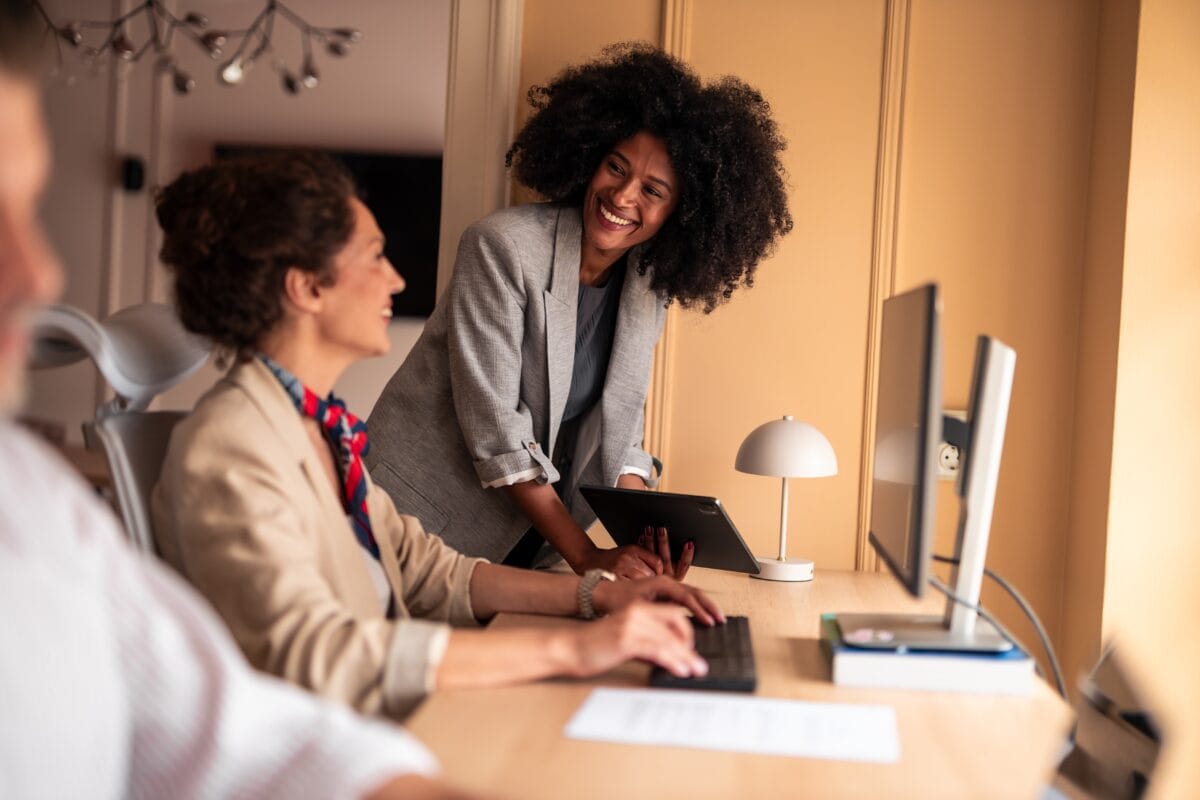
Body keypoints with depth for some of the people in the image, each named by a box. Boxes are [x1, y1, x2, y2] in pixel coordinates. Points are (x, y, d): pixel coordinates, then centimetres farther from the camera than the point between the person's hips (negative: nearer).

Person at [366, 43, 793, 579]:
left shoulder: (650, 285, 0)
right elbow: (495, 429, -20)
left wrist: (645, 533, -12)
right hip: (431, 518, -5)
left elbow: (616, 431, 4)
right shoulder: (503, 247, -18)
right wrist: (587, 558, -20)